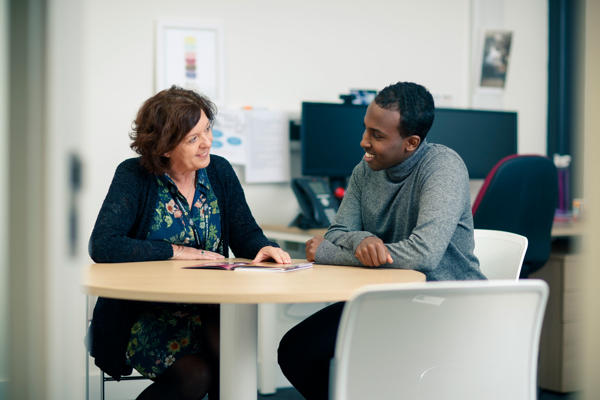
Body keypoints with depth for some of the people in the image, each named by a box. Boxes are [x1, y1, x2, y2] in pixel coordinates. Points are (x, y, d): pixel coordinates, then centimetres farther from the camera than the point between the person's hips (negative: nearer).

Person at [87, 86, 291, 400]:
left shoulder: (219, 171, 6)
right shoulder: (134, 177, -8)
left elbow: (246, 234, 9)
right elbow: (103, 247, -19)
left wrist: (263, 248, -16)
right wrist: (179, 252, -19)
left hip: (208, 312, 4)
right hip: (144, 315, -4)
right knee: (196, 373, -28)